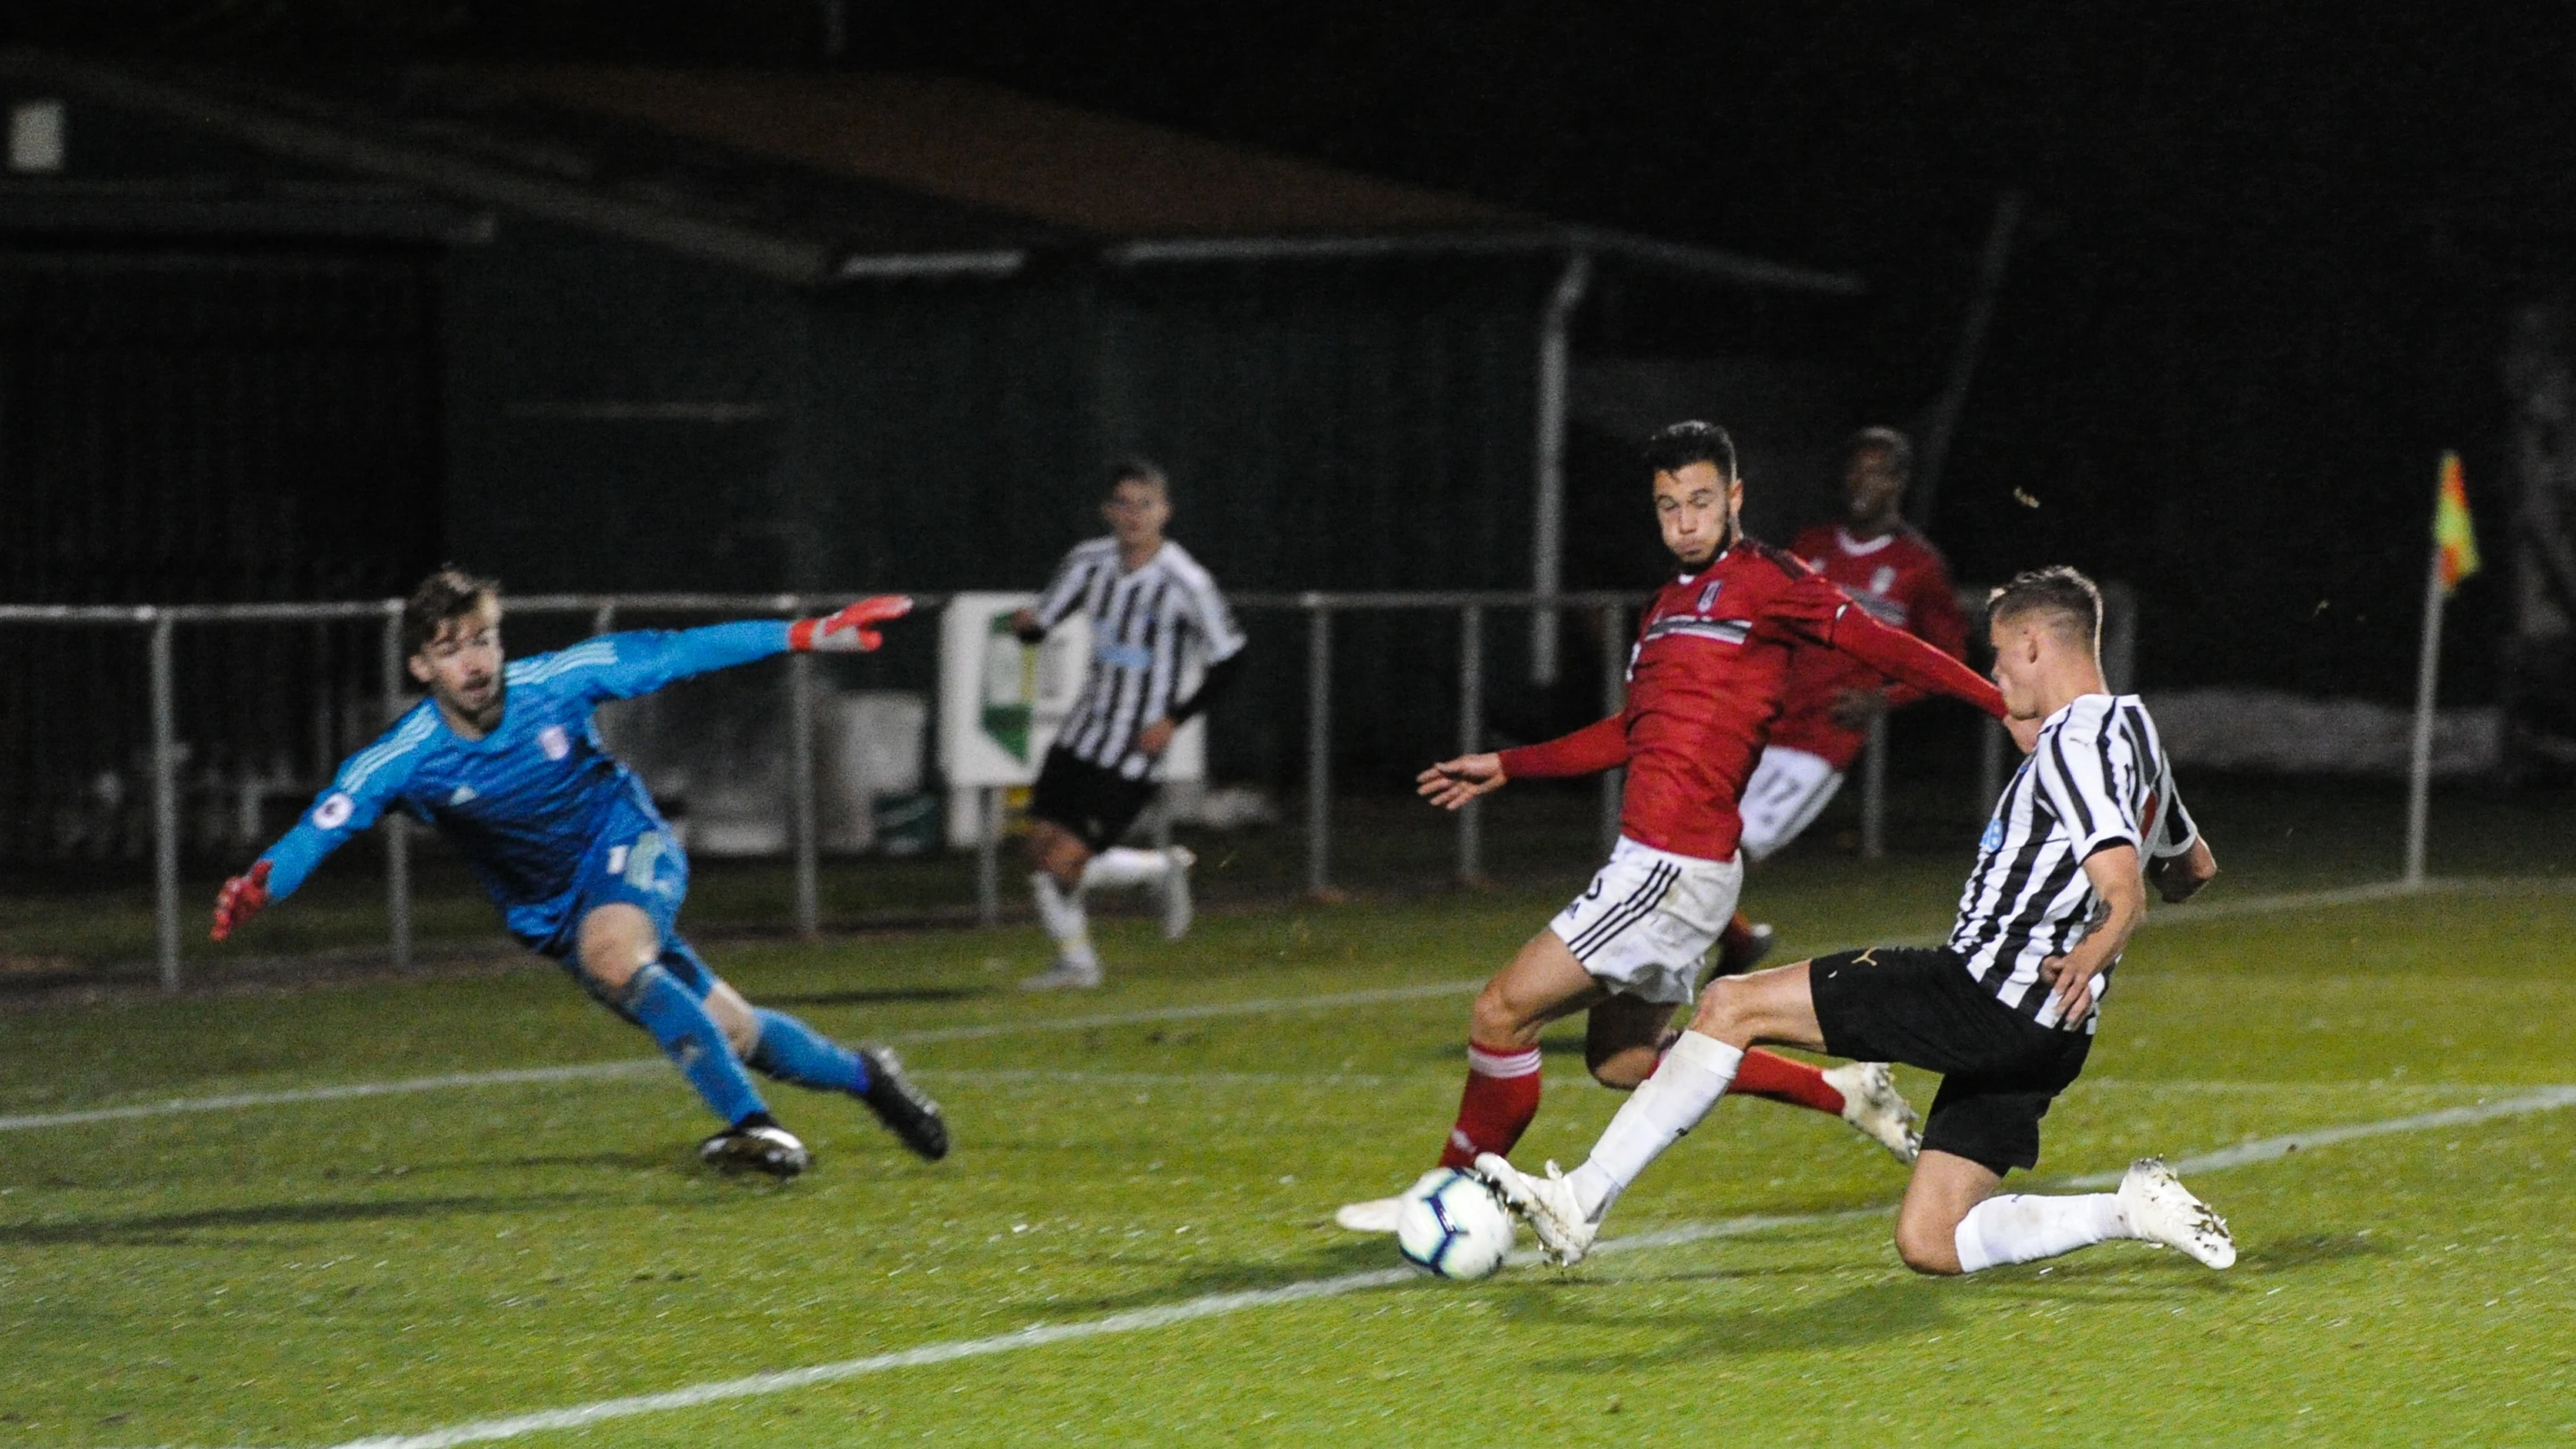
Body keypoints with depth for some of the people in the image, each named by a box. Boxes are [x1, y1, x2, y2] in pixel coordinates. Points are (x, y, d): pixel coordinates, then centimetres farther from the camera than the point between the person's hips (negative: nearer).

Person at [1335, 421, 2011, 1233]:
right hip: (1657, 863, 10)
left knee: (1502, 1013, -7)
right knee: (1622, 1059, 19)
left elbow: (1880, 646, -12)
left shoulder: (1765, 580, -7)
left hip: (1673, 863, -10)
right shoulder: (1669, 604, 19)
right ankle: (1845, 1092, 21)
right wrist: (1508, 768, 31)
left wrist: (2006, 703, -20)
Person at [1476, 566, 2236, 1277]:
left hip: (1987, 991, -10)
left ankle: (1579, 1203, -7)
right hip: (2039, 1036, 10)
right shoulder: (2129, 729, 18)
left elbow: (2125, 894, -24)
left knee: (1732, 1006, -5)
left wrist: (2085, 963, -37)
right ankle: (2137, 1210, -3)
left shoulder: (2076, 741, -12)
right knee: (1928, 1245, 10)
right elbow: (2194, 869, 36)